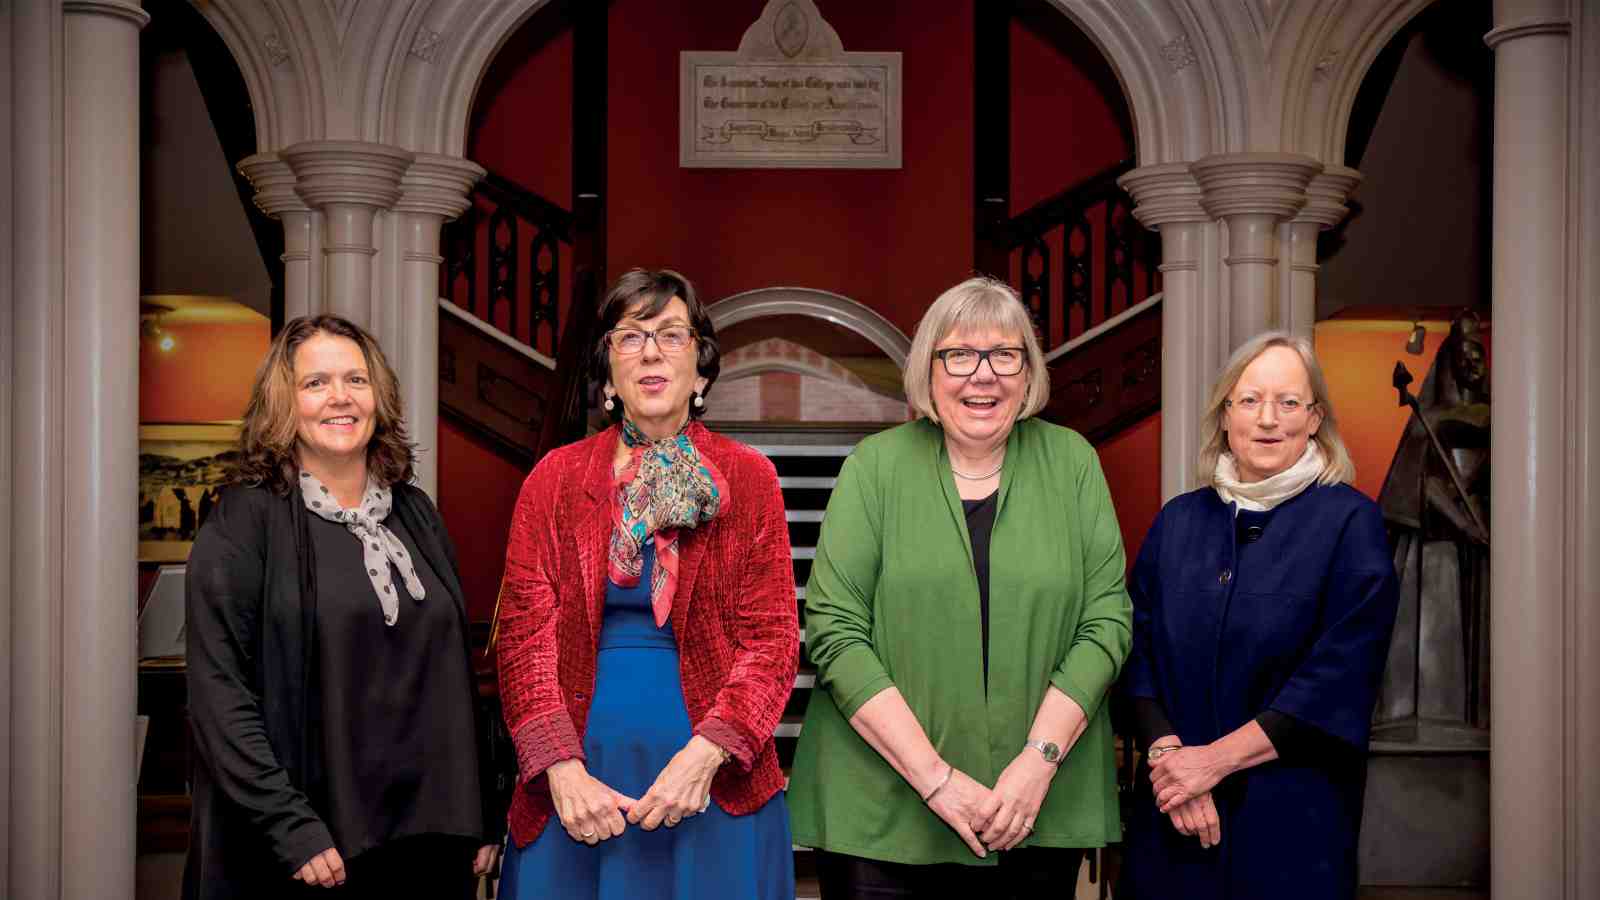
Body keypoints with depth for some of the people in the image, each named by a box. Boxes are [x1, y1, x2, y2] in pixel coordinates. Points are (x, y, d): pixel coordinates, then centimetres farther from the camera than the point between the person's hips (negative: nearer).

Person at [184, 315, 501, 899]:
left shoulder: (415, 515, 9)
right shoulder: (246, 520, -6)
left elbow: (457, 673, 11)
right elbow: (218, 694, -12)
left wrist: (481, 819, 7)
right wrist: (290, 827, -19)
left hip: (430, 837, 5)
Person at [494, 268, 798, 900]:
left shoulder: (747, 479, 3)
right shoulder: (555, 478, 5)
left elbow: (772, 638, -1)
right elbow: (524, 634, 1)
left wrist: (705, 754, -15)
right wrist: (561, 766, -12)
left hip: (715, 783, 0)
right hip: (576, 785, 1)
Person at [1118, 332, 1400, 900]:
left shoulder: (1350, 522, -5)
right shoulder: (1178, 522, 7)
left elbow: (1340, 678, -12)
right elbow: (1138, 653, 3)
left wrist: (1214, 758, -15)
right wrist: (1167, 752, -14)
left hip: (1291, 817, -3)